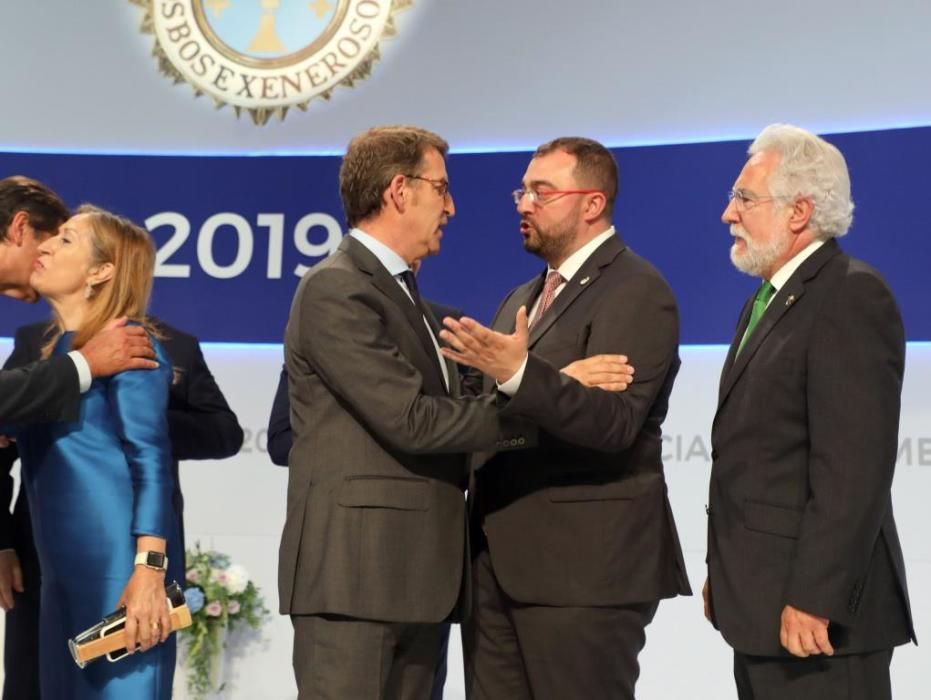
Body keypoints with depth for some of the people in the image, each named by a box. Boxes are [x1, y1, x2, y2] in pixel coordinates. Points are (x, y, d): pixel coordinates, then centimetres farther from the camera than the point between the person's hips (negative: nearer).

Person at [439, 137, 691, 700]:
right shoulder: (523, 299, 20)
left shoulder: (637, 291, -8)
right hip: (501, 562, 8)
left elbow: (614, 422, -21)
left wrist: (517, 374, -33)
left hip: (583, 565, -8)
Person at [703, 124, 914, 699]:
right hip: (763, 603, 9)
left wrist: (814, 599, -24)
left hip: (813, 612, -9)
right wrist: (724, 574, 15)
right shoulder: (769, 299, 17)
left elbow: (854, 468, -22)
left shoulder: (851, 296, -14)